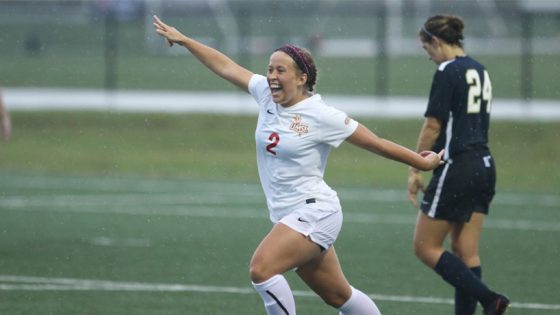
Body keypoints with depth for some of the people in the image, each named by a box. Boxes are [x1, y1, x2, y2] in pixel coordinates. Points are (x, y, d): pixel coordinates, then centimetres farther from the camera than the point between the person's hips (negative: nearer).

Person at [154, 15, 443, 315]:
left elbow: (376, 143, -7)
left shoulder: (321, 116, -14)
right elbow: (226, 67, 10)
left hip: (314, 212, -7)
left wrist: (422, 162, 0)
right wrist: (182, 39, 12)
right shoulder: (266, 93, 3)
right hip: (288, 216, 7)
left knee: (261, 269, -26)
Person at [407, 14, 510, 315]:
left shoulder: (448, 72, -12)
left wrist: (414, 170, -7)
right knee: (466, 253, 8)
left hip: (457, 167, -9)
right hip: (484, 166, 9)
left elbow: (433, 125, -14)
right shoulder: (480, 70, 14)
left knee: (425, 247, -1)